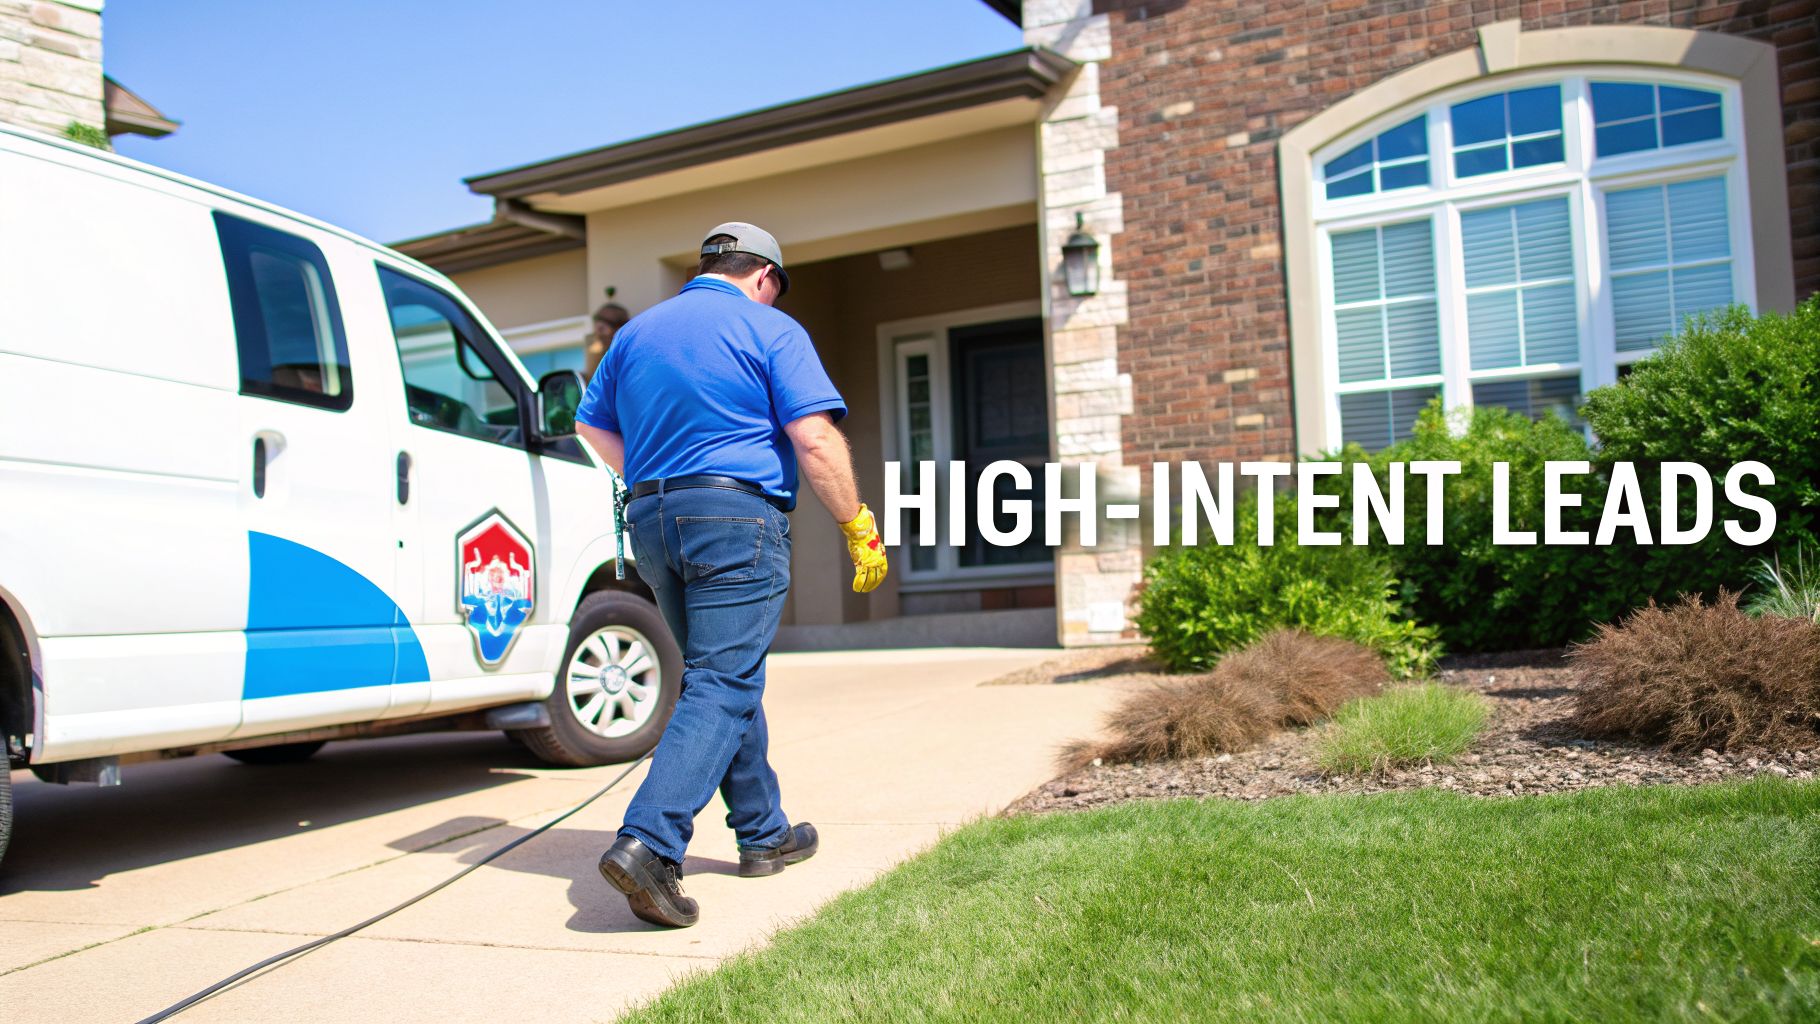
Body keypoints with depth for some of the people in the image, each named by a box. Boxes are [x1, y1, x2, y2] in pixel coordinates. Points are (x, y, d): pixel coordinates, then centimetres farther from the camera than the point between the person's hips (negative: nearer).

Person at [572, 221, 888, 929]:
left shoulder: (637, 331, 16)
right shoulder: (771, 329, -2)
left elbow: (593, 425, 24)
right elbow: (815, 438, -11)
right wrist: (859, 528, -5)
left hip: (654, 524, 7)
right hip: (737, 518, -7)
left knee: (722, 676, 17)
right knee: (723, 687, -8)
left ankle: (764, 834, 25)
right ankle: (648, 843, -21)